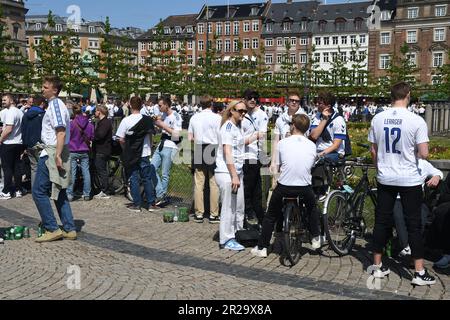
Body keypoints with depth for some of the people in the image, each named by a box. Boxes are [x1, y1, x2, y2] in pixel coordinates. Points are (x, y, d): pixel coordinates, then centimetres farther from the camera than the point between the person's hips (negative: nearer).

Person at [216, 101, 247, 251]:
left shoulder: (238, 126, 15)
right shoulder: (228, 126, -13)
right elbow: (227, 152, -19)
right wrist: (234, 176, -22)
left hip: (237, 172, 9)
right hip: (226, 173, -9)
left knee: (239, 206, 13)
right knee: (229, 207, -2)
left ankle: (238, 234, 24)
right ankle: (226, 240, 7)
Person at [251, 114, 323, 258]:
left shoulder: (282, 143, -4)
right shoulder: (312, 145, 2)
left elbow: (275, 166, 1)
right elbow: (312, 166, 11)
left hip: (283, 188, -2)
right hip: (304, 189, 2)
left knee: (271, 216, 18)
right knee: (312, 207, 34)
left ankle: (262, 248, 19)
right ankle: (316, 238, 37)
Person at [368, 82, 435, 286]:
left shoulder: (378, 119, -1)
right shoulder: (416, 121, -13)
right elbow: (424, 154, -13)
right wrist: (414, 151, 9)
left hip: (385, 179, 4)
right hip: (409, 179, -3)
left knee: (382, 221, 11)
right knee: (414, 225, 5)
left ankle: (378, 266, 18)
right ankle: (419, 272, 9)